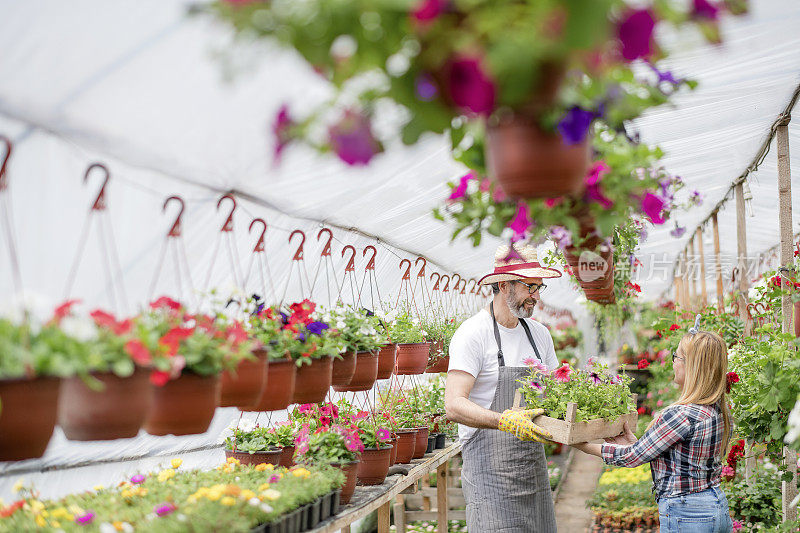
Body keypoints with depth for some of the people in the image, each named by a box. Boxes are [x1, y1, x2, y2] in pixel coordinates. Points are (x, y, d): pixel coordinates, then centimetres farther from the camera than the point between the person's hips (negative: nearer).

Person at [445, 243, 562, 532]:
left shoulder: (539, 334, 11)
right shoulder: (472, 334, -12)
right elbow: (454, 405, -21)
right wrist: (504, 421, -34)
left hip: (534, 464, 7)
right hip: (490, 468, -7)